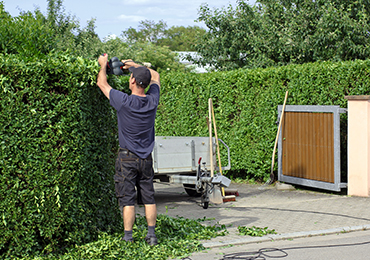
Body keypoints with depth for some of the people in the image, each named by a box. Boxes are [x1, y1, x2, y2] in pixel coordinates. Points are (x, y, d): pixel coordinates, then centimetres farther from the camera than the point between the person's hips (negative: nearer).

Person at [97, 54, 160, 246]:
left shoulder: (125, 102, -16)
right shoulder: (152, 100, -4)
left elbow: (102, 83, -1)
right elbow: (155, 76, 17)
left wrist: (103, 64, 16)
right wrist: (133, 65, 24)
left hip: (127, 158, -4)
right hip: (146, 158, 4)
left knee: (127, 199, 0)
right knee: (149, 197, 10)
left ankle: (128, 239, 2)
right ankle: (151, 235, 14)